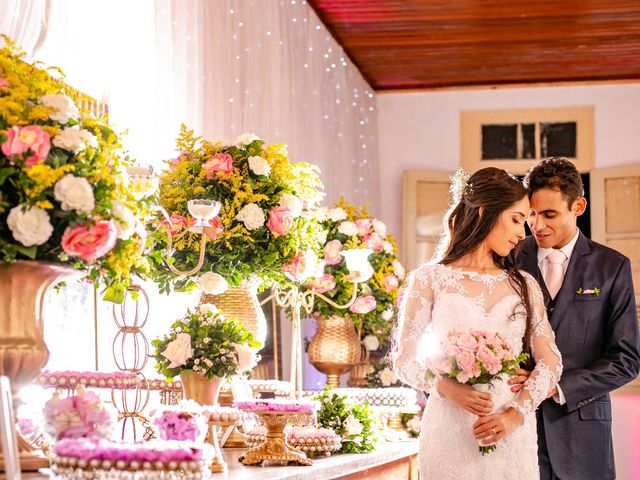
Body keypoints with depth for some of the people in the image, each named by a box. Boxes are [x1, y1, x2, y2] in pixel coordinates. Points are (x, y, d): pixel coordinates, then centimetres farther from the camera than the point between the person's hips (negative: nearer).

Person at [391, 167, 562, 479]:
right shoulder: (429, 279, 0)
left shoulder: (524, 285, 9)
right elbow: (404, 358, 0)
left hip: (512, 437, 3)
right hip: (450, 437, -3)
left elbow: (550, 360, 6)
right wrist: (445, 387, -18)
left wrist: (516, 414, -9)